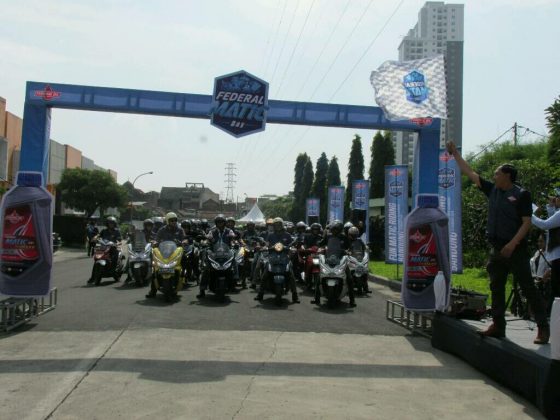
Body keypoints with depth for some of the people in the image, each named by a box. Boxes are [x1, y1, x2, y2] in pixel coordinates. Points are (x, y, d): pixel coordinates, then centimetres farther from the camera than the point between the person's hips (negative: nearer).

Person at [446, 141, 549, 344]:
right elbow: (470, 173, 14)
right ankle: (498, 326, 17)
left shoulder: (521, 194, -7)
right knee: (496, 288, 9)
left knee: (528, 288, -2)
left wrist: (513, 244, -20)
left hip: (515, 249, -7)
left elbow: (527, 222, -11)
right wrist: (455, 153, 14)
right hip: (496, 249, 7)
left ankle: (543, 328, 6)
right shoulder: (493, 190, 10)